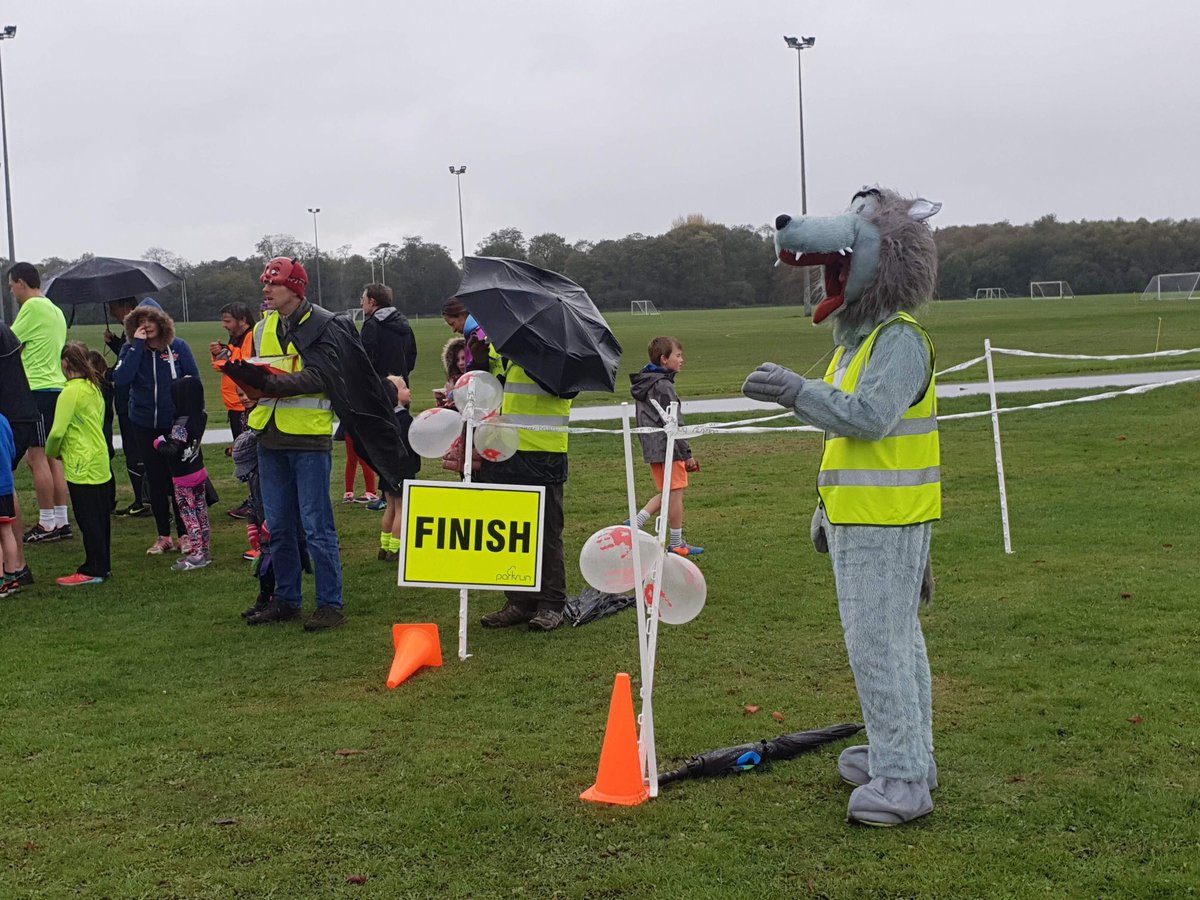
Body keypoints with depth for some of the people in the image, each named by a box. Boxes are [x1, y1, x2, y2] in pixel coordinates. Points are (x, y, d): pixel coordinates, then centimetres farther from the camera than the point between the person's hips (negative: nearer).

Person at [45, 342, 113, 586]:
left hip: (82, 466, -8)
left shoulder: (70, 392, -15)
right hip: (100, 464, 8)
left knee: (87, 520, -2)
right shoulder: (94, 388, 10)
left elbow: (57, 432, -19)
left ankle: (93, 570, 2)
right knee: (100, 517, 13)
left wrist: (51, 453, 2)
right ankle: (103, 565, 20)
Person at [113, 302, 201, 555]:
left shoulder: (178, 347, -4)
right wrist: (138, 345, -19)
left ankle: (185, 534, 13)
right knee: (156, 480, 8)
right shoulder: (131, 350, -2)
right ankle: (163, 537, 16)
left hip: (175, 424, -2)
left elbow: (194, 380, 1)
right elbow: (121, 379, -18)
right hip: (145, 426, 2)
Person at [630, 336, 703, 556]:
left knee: (667, 494, 19)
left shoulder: (645, 383, 13)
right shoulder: (663, 386, -17)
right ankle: (677, 544, 9)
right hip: (668, 449, -9)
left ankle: (635, 523, 10)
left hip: (652, 448, 9)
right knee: (676, 494, 1)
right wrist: (687, 454, -13)